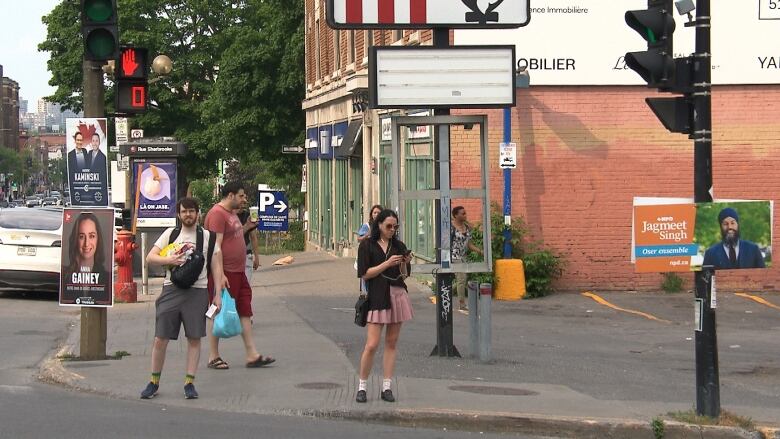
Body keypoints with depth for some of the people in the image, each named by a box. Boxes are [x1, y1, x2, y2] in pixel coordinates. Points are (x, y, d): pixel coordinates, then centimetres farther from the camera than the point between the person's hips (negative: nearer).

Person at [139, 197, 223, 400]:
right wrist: (168, 260, -13)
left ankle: (189, 383, 8)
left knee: (194, 338, 0)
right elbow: (150, 257, 7)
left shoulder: (207, 237, 9)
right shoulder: (170, 234, 10)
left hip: (197, 291, 0)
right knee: (160, 338, -1)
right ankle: (154, 382, 11)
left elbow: (216, 266, 9)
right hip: (171, 290, 0)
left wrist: (217, 295, 2)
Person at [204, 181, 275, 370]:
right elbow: (216, 246, -20)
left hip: (238, 272, 10)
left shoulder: (231, 213, 17)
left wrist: (246, 227, 15)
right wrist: (220, 275, -25)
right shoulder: (217, 213, -14)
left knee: (245, 313, 8)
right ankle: (213, 357, 9)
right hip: (224, 273, -10)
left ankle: (252, 355, 11)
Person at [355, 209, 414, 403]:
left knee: (391, 343, 4)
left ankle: (387, 387, 8)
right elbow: (365, 274, -5)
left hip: (398, 294, 4)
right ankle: (362, 386, 3)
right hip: (377, 296, -4)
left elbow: (404, 275, 13)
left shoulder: (398, 246, 12)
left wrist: (405, 263, -7)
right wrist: (386, 264, -13)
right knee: (372, 344, -9)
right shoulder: (367, 245, 2)